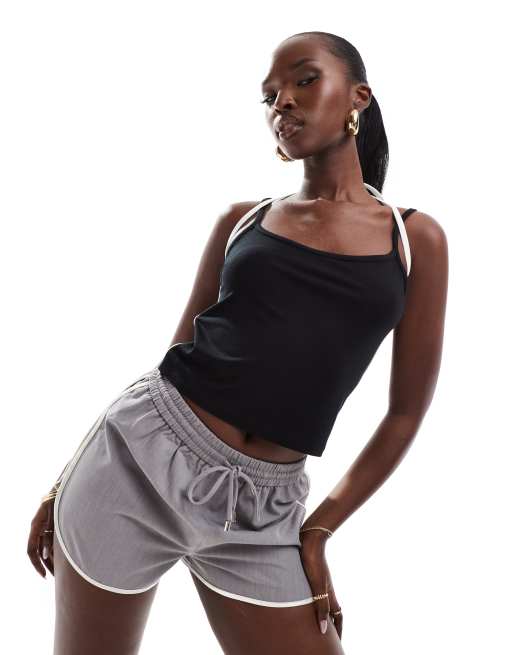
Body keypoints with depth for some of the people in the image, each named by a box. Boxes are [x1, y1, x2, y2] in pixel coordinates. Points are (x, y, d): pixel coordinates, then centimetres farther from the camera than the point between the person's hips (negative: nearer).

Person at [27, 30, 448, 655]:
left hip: (259, 508, 0)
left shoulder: (417, 239, 5)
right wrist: (70, 477, 11)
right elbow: (180, 350, 12)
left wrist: (316, 532, 3)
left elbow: (406, 412, 7)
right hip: (142, 452, 1)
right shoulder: (242, 220, 9)